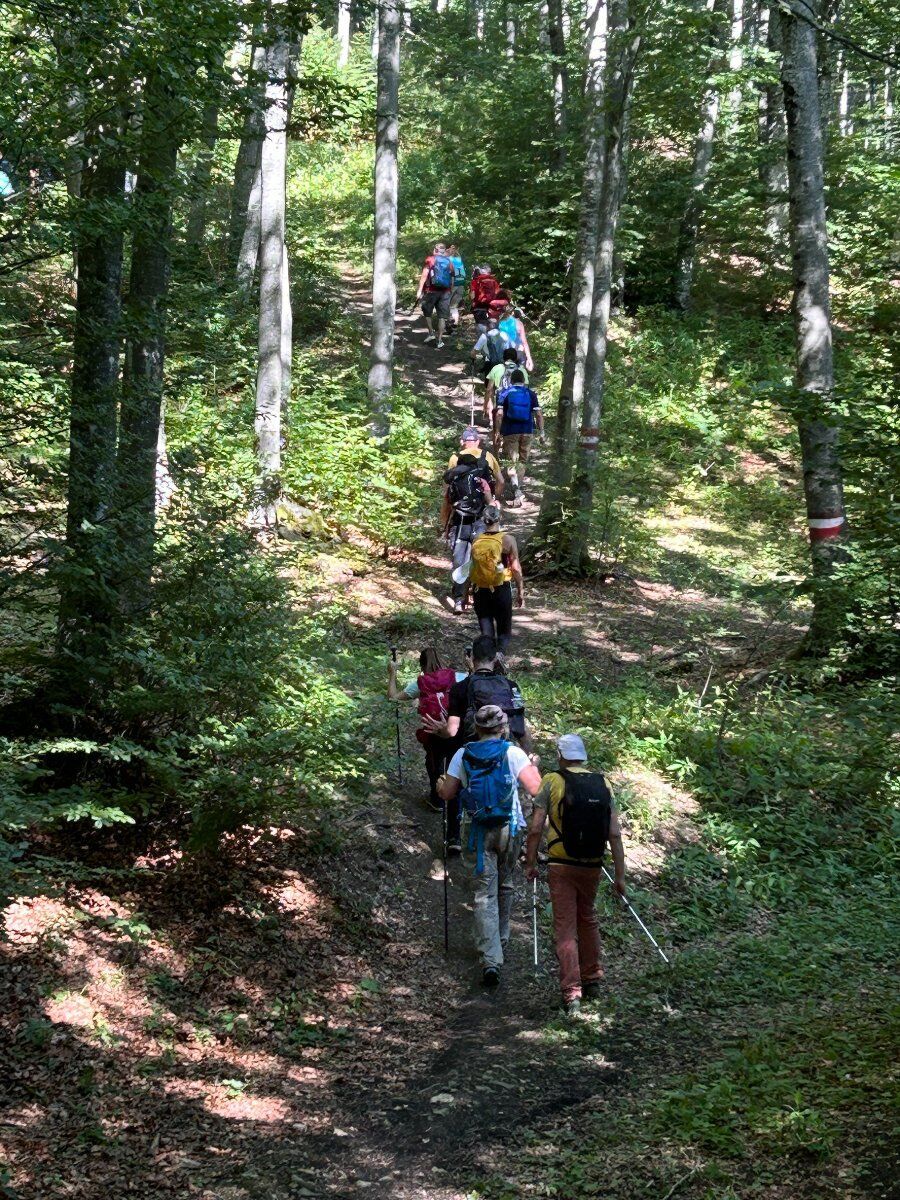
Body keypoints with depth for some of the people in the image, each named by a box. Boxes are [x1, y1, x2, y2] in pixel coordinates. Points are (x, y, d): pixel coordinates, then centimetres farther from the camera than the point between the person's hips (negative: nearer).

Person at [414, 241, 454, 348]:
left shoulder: (430, 260, -1)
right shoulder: (449, 262, 9)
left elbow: (424, 275, -10)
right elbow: (452, 280, 10)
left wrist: (419, 291, -11)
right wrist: (450, 292, 19)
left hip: (432, 291, -3)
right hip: (445, 292, 3)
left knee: (427, 312, 19)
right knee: (442, 315, 5)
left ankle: (431, 332, 13)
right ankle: (439, 340, 4)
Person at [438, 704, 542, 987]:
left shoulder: (463, 755, -2)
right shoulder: (513, 754, -8)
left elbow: (447, 794, 3)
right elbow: (535, 789, -13)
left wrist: (441, 785, 27)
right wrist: (534, 768, 8)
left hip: (481, 831, 0)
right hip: (510, 828, 0)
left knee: (485, 893, -2)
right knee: (505, 886, 20)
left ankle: (490, 959, -15)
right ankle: (501, 940, 36)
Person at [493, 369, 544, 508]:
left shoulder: (504, 393, 0)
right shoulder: (531, 394, 4)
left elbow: (499, 414, -9)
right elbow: (538, 414, -1)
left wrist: (497, 432, -5)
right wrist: (541, 432, 5)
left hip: (510, 432, -2)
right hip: (527, 432, 2)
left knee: (510, 461, -3)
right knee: (523, 460, 17)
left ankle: (516, 488, -26)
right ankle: (520, 489, 26)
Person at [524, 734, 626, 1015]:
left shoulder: (552, 782, -6)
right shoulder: (602, 785, 3)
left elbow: (535, 829, -10)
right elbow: (615, 835, 0)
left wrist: (530, 864, 2)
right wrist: (620, 876, 4)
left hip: (561, 866, -4)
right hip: (593, 866, 4)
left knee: (565, 928, 1)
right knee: (588, 920, 24)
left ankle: (572, 992, -5)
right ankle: (592, 980, 34)